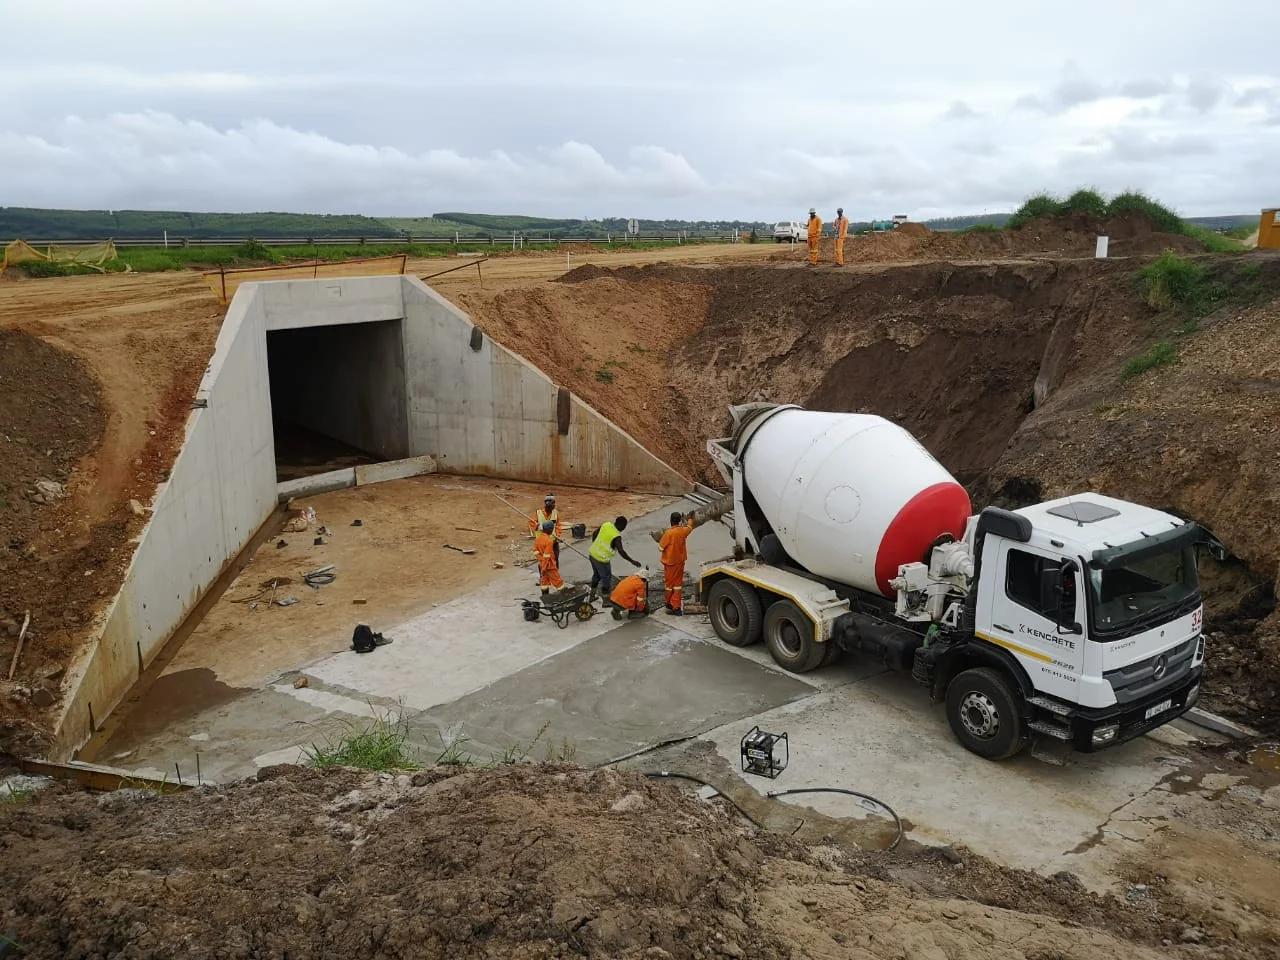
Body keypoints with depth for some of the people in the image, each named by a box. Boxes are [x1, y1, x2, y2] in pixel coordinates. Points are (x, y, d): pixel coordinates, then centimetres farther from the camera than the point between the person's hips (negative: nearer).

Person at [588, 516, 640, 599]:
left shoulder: (606, 524, -5)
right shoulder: (617, 537, -24)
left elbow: (595, 533, 9)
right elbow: (621, 551, -32)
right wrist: (632, 561, -27)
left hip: (592, 554, 8)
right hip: (601, 559, -8)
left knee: (596, 574, 27)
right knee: (607, 578, 12)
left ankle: (592, 594, 41)